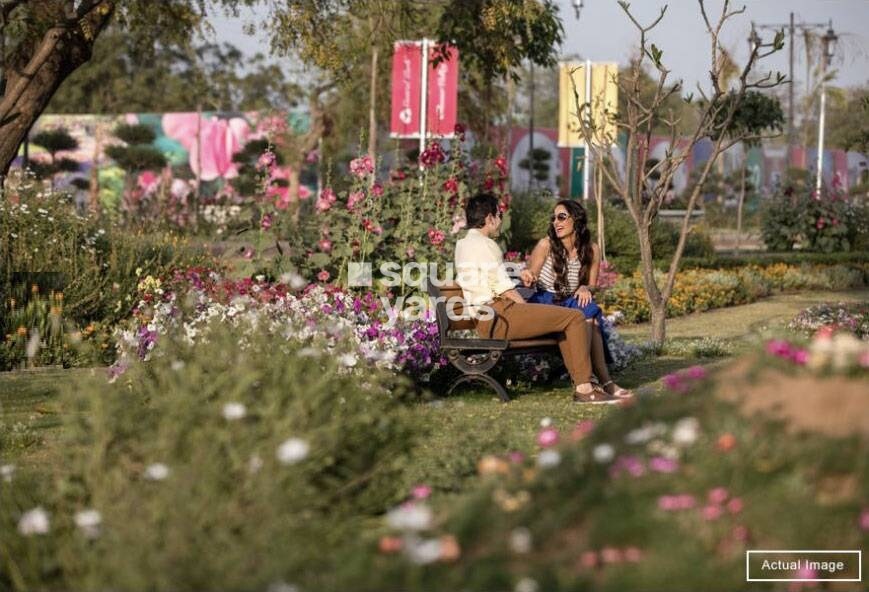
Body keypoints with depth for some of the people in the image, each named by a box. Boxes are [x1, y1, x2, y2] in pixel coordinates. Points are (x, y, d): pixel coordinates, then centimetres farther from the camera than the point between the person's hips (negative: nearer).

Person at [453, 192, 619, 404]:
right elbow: (504, 288, -17)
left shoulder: (462, 244, 18)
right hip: (499, 315, -11)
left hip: (483, 318, 11)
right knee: (575, 317, -9)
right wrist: (527, 308, -3)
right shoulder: (485, 245, -13)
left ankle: (580, 381, 18)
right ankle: (584, 388, -10)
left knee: (563, 318, 23)